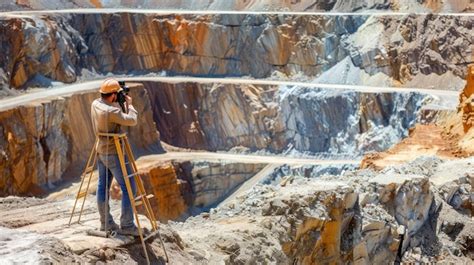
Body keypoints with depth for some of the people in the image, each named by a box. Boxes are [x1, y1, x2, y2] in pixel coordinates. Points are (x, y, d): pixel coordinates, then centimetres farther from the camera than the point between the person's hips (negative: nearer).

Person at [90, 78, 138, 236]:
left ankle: (106, 223, 18)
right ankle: (127, 225, -5)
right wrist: (129, 104, -6)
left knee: (103, 186, 12)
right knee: (128, 188, -4)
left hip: (101, 151, 9)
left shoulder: (95, 104, 2)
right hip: (113, 153, -9)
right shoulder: (111, 111, -25)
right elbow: (132, 121, -20)